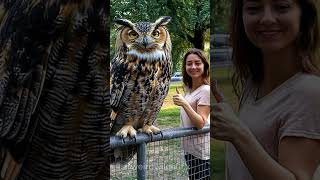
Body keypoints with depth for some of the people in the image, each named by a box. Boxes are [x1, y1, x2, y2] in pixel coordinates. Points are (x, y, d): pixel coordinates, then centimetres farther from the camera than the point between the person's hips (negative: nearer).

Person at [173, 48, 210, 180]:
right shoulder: (189, 89, 9)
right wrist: (181, 100, 11)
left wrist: (184, 104, -31)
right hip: (189, 148, 9)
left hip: (201, 150, -8)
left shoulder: (206, 90, -17)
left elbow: (200, 123, -24)